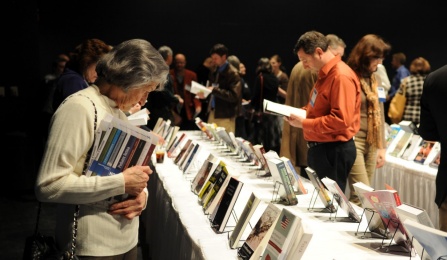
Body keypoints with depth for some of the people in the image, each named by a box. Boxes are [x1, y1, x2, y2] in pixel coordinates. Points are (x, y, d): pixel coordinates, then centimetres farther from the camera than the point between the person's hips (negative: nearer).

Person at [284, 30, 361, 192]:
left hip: (334, 150, -10)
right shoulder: (325, 74, 13)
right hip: (319, 147, 10)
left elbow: (341, 120, -26)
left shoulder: (341, 77, -20)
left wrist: (304, 123, -20)